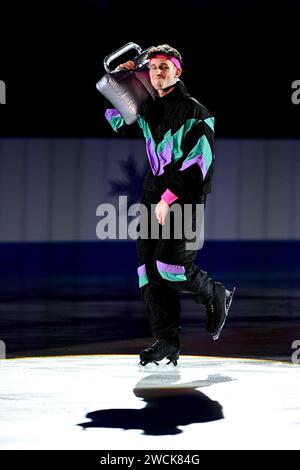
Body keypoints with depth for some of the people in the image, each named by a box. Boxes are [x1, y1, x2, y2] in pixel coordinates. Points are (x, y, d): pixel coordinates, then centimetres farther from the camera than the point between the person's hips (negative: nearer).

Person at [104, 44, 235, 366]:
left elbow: (199, 160, -13)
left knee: (170, 267, -16)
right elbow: (114, 116, 31)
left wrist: (170, 197, -18)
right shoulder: (146, 110, 13)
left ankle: (216, 296, 13)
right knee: (149, 268, -3)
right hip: (152, 196, 6)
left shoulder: (194, 111, -6)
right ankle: (167, 341, -1)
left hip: (186, 198, -6)